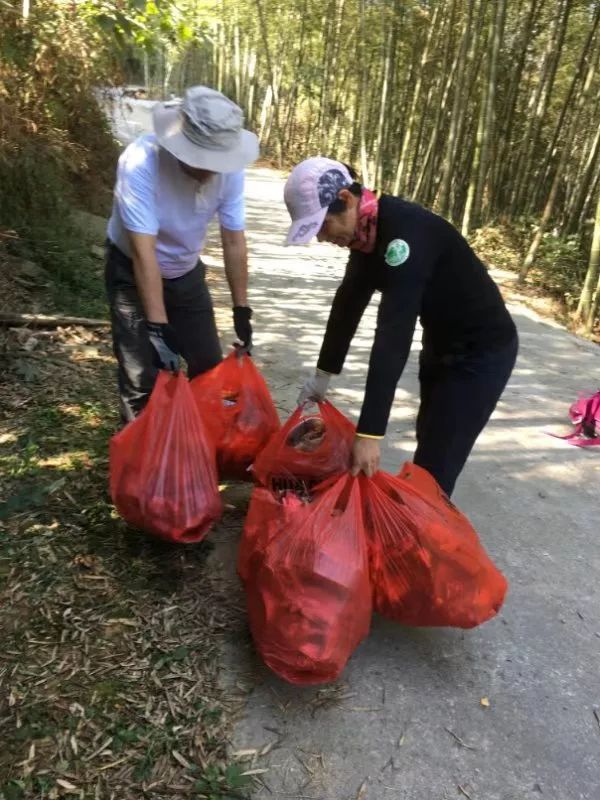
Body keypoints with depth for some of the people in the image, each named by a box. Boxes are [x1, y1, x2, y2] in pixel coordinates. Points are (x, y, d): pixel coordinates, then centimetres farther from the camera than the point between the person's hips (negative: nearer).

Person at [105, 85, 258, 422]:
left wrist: (242, 310, -8)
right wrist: (158, 327, -35)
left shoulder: (229, 171, -19)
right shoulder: (141, 163, -32)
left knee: (210, 366, 8)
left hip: (187, 272, 4)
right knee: (142, 377, -6)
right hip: (133, 271, -4)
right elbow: (144, 252, -33)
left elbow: (234, 242, -12)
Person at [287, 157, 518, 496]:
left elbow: (394, 334, -38)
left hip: (481, 352, -9)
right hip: (441, 343, 9)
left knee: (435, 467, -7)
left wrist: (370, 432, -38)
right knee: (427, 445, 22)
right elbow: (349, 303, 7)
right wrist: (324, 373, 13)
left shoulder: (406, 231, -32)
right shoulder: (366, 228, -4)